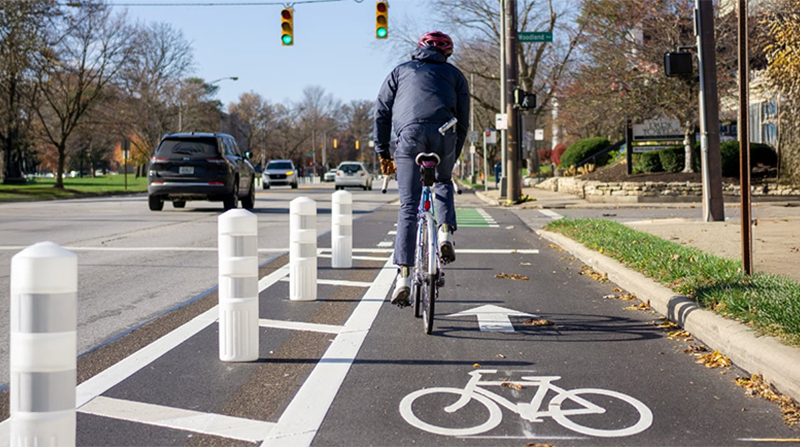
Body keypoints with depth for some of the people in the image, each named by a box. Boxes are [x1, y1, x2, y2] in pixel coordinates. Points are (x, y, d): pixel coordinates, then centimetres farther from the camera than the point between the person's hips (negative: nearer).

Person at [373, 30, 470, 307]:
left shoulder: (401, 71, 30)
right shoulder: (455, 75, 29)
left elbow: (381, 112, 21)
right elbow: (463, 121, 23)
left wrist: (383, 153, 23)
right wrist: (453, 157, 30)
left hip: (409, 133, 0)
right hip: (444, 133, 0)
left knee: (408, 207, 2)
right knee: (443, 182, 31)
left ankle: (404, 275, -6)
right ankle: (445, 232, 7)